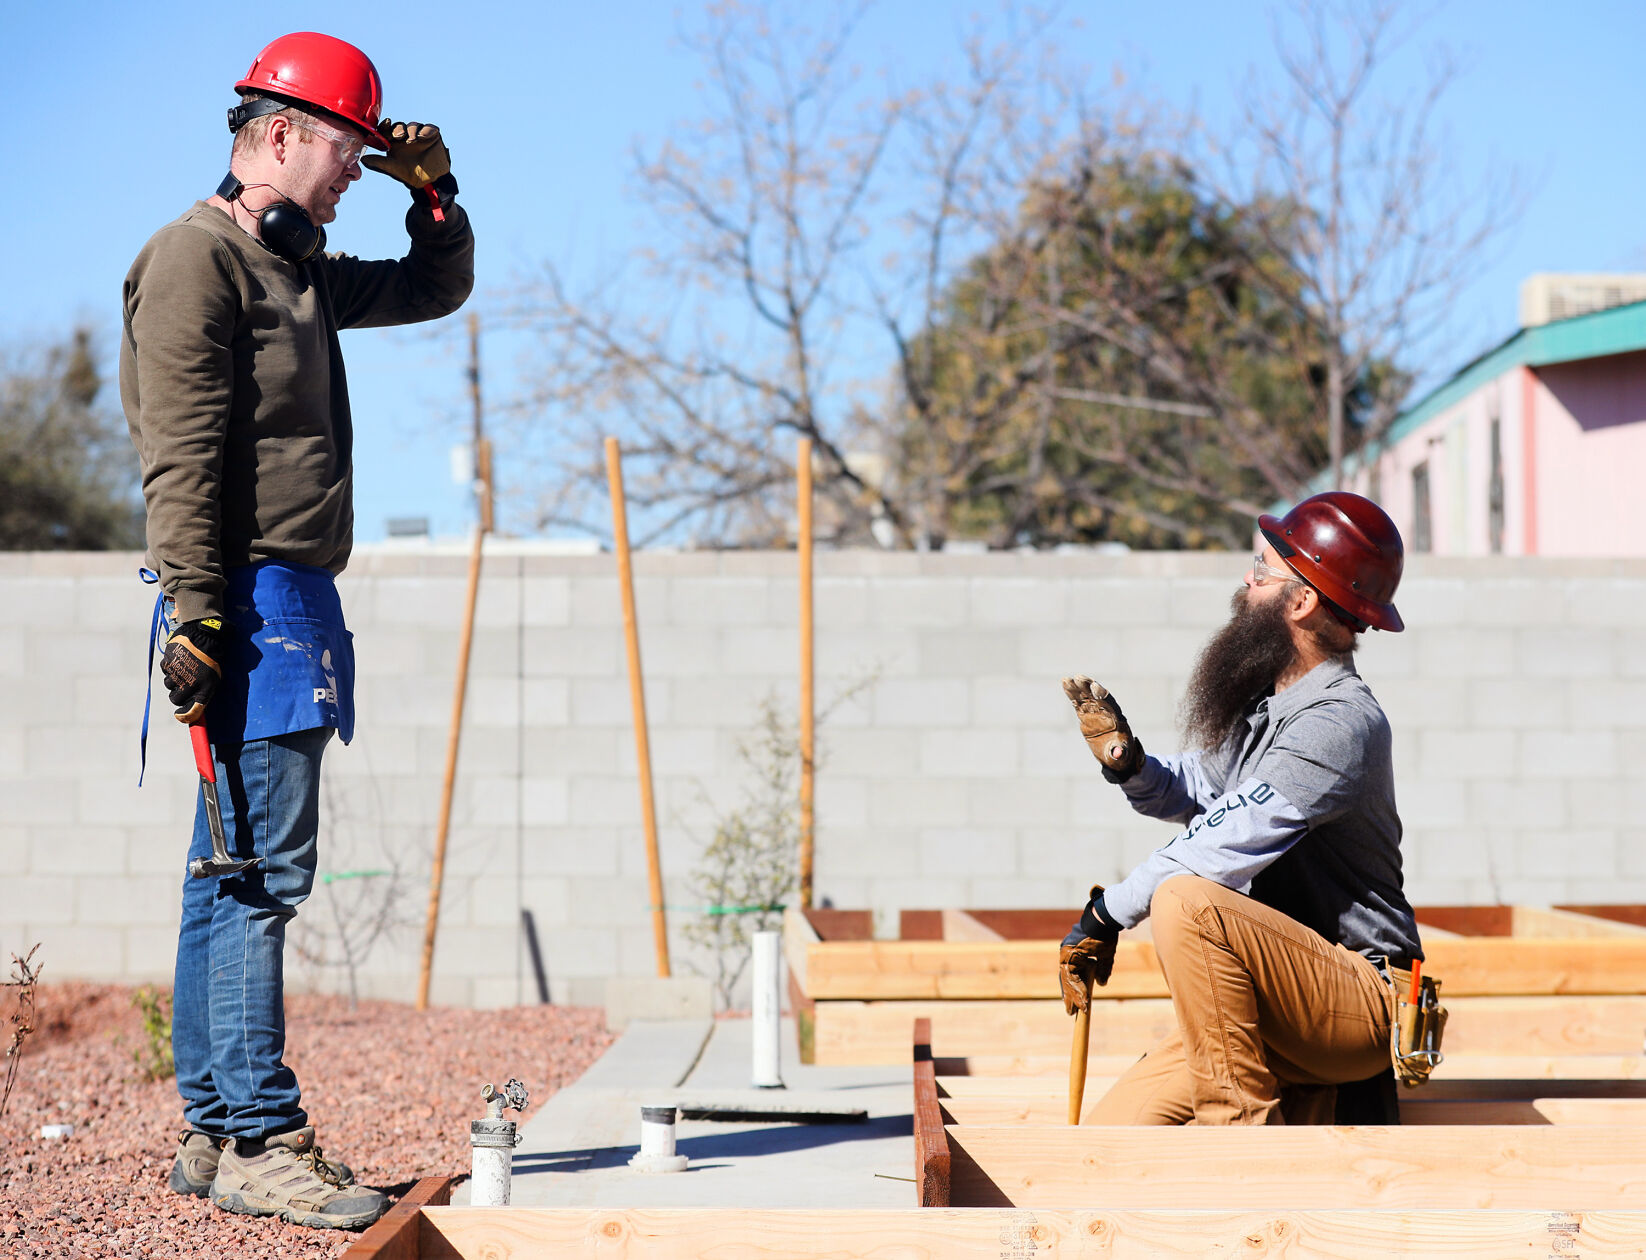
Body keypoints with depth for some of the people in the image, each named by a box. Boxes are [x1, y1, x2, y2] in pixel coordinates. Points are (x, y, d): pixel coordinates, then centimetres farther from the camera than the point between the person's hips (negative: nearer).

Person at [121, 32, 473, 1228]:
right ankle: (258, 1138, -10)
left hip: (297, 603, 10)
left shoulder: (301, 268, 21)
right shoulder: (198, 256, -7)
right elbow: (180, 455, -16)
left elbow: (437, 287, 35)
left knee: (234, 878, 10)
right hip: (251, 596, -10)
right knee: (261, 871, -11)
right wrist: (193, 609, -22)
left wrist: (433, 190, 17)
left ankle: (212, 1131, 15)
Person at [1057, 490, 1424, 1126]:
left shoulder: (1340, 722, -18)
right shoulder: (1267, 703, 12)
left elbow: (1228, 843, -23)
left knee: (1186, 902, -33)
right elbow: (1195, 793, 26)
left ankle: (1243, 1120, -20)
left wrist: (1106, 914, -13)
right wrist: (1128, 762, 3)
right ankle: (1306, 1107, 12)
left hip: (1360, 997, -9)